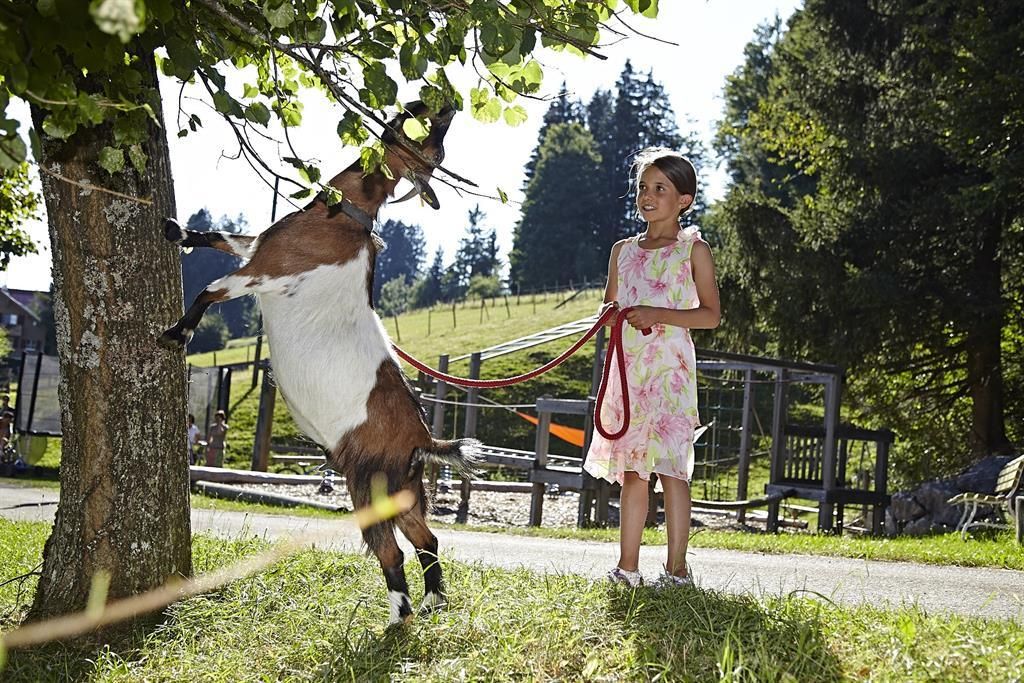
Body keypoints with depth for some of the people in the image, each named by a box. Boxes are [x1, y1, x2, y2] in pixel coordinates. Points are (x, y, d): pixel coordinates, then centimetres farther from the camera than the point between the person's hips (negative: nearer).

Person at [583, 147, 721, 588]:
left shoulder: (693, 249, 0)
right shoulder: (624, 250, 15)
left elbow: (711, 315, -5)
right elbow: (607, 310, 23)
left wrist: (658, 315, -16)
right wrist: (611, 315, -2)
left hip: (670, 367, -5)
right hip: (628, 368, 5)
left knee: (669, 464, -7)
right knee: (630, 466, 6)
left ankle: (676, 568, -2)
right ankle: (627, 566, 11)